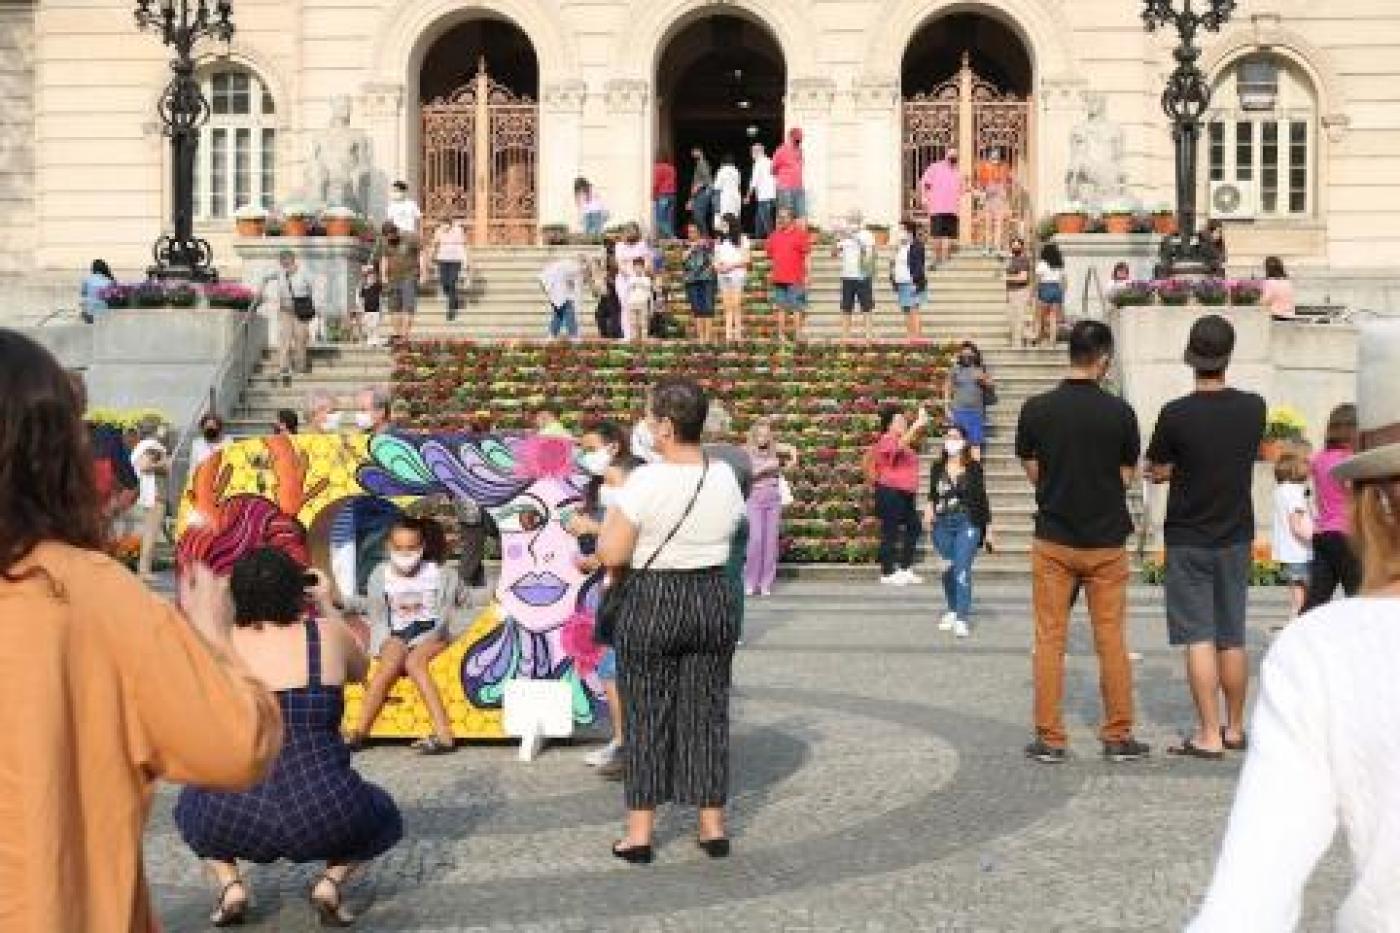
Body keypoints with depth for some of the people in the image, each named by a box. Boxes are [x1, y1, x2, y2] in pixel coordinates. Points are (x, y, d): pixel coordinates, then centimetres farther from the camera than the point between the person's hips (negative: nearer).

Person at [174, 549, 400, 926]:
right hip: (327, 818, -1)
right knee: (383, 817, 32)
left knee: (191, 805, 35)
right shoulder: (328, 633, 1)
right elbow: (359, 669, 23)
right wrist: (328, 606, 30)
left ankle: (230, 884, 11)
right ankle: (330, 881, 6)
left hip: (242, 821, 1)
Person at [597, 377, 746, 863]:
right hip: (714, 599, 4)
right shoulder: (725, 477, -1)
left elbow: (612, 555, -15)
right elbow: (730, 534, 9)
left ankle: (639, 832, 10)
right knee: (707, 711, 13)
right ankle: (713, 824, 19)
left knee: (646, 714, 6)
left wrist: (610, 516, 2)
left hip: (652, 602, -4)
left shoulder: (646, 481, -18)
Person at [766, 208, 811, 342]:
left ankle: (798, 334, -1)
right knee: (781, 307, 9)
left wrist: (806, 275, -8)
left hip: (795, 279, -5)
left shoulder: (800, 234, -2)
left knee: (796, 308, -4)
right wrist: (771, 271, 15)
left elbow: (807, 256, -3)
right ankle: (781, 334, 13)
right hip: (778, 278, 5)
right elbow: (770, 254, 23)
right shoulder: (774, 235, 13)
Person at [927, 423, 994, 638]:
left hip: (968, 525, -3)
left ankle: (962, 620, -12)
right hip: (942, 525, 3)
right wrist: (929, 508, -9)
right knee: (948, 571, 11)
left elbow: (982, 498, 3)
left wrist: (988, 529, 4)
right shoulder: (937, 468, 6)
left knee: (962, 572, -12)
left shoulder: (974, 467, 0)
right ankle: (953, 611, 30)